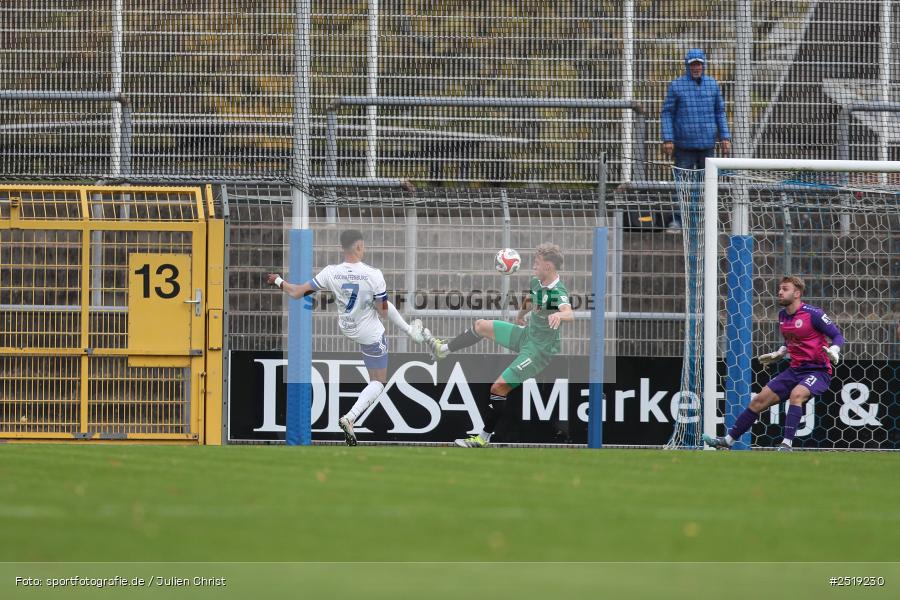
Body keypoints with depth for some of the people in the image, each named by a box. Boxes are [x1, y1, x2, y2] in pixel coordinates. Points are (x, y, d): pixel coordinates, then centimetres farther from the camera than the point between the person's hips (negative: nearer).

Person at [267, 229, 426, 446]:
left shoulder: (330, 273, -22)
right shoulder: (373, 275, -31)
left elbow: (297, 292, -15)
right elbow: (383, 311, -20)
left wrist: (278, 282, 5)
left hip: (346, 328, 5)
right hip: (371, 334, -5)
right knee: (378, 382, 11)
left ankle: (409, 330, 56)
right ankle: (350, 418, -8)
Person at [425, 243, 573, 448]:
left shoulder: (558, 292, -29)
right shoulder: (536, 282, -2)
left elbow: (569, 313, -50)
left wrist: (559, 315, -71)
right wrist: (521, 314, 34)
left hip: (539, 350, -9)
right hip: (526, 333, 9)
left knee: (499, 387, -11)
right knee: (481, 325, 14)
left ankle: (484, 437, 3)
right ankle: (443, 349, 36)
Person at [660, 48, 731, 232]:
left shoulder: (712, 85, 10)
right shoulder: (676, 86, 1)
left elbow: (720, 112, 16)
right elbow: (667, 113, 1)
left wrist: (725, 137, 8)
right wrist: (667, 139, -8)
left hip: (707, 143, 3)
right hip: (684, 144, -3)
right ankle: (678, 220, -1)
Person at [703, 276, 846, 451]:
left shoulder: (813, 314, -15)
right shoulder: (782, 316, 8)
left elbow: (838, 336, -12)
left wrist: (833, 351, -31)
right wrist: (778, 354, 17)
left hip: (817, 370, -8)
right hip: (795, 370, 8)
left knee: (796, 394, -37)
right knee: (759, 400, 5)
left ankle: (787, 444, -38)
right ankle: (727, 441, 14)